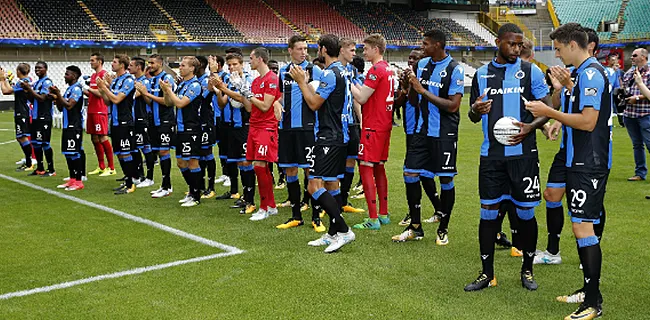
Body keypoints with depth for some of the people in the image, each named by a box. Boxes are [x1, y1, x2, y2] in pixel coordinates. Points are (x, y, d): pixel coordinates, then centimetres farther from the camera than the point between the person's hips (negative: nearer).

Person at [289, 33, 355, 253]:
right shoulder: (341, 71, 15)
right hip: (337, 136, 11)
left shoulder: (330, 73, -16)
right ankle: (333, 234, 19)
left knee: (315, 185, -13)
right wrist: (305, 81, 22)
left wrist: (301, 82, -5)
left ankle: (344, 231, -14)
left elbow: (314, 103, -15)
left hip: (329, 138, -11)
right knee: (331, 185, 13)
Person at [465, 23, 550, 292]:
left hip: (523, 153, -2)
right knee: (488, 212, 3)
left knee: (525, 212, 4)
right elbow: (473, 116, 15)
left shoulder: (531, 71, 1)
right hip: (491, 154, 2)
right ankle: (487, 273, 15)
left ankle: (527, 270, 23)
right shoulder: (481, 74, 9)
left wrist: (530, 127, -18)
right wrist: (476, 110, -9)